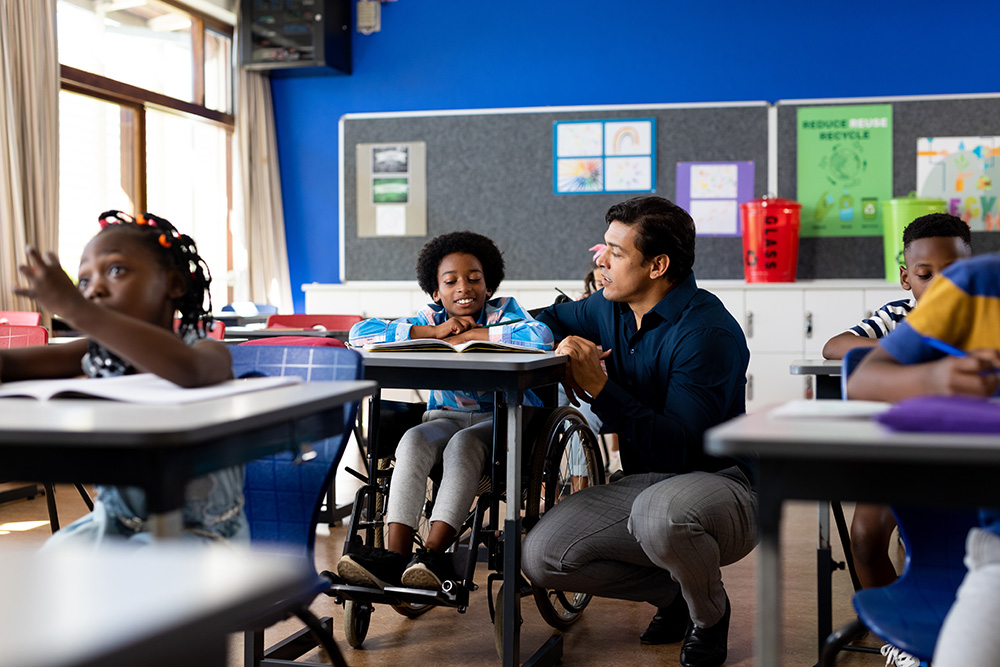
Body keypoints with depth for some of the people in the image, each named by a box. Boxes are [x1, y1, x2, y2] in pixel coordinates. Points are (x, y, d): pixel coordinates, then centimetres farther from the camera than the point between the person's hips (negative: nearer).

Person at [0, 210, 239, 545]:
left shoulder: (209, 353, -18)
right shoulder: (98, 355, 3)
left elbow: (188, 369, -44)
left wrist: (77, 311, -45)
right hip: (113, 523, 6)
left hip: (199, 530, -6)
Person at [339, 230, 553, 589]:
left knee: (463, 443, -34)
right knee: (413, 440, -28)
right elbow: (359, 333, -9)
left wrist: (466, 336, -21)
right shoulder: (431, 318, 3)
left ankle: (433, 553, -39)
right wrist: (433, 331, -19)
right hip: (446, 416, 3)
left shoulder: (504, 311, -5)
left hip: (502, 421, -3)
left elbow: (541, 337, -30)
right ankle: (395, 556, -37)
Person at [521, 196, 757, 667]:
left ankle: (709, 613, -5)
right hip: (642, 483, 7)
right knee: (540, 556, -13)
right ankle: (672, 591, 11)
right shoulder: (611, 309, 3)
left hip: (718, 482, -7)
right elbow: (549, 321, 23)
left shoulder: (707, 332, -20)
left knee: (660, 513, -41)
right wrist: (564, 347, -2)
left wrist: (598, 386, -28)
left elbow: (679, 449, -26)